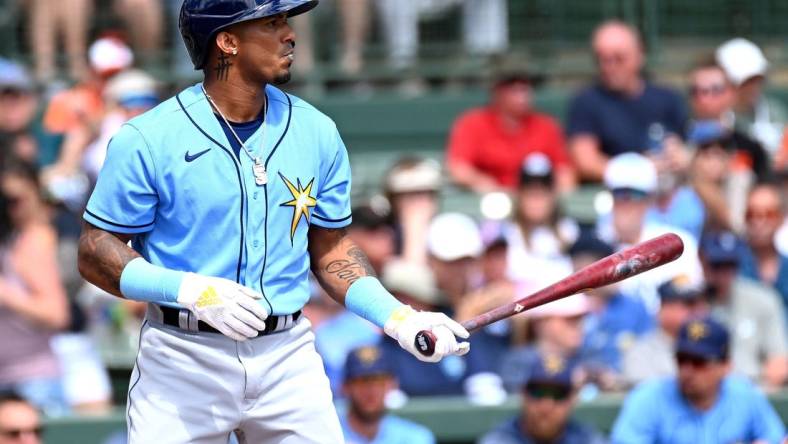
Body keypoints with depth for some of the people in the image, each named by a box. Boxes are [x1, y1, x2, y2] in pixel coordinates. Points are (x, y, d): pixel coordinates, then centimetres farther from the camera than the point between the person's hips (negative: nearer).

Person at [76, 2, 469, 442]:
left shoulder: (317, 133, 6)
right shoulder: (147, 140, -7)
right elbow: (96, 253, -6)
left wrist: (397, 317, -1)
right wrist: (191, 291, -20)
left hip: (288, 357, 3)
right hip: (183, 361, -3)